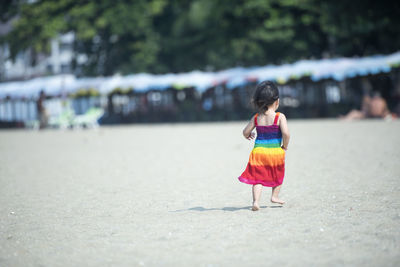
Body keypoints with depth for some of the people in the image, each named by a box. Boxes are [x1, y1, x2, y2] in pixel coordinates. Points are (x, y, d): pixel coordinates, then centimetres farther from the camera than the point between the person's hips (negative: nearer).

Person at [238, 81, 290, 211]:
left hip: (258, 151, 2)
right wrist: (284, 147, -1)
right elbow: (286, 134, -18)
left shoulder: (256, 118, 2)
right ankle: (275, 196, 30)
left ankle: (256, 201, -11)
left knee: (257, 177, 4)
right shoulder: (279, 117, -9)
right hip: (275, 152, -2)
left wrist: (248, 135, 32)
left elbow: (245, 132, 8)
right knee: (278, 175, 24)